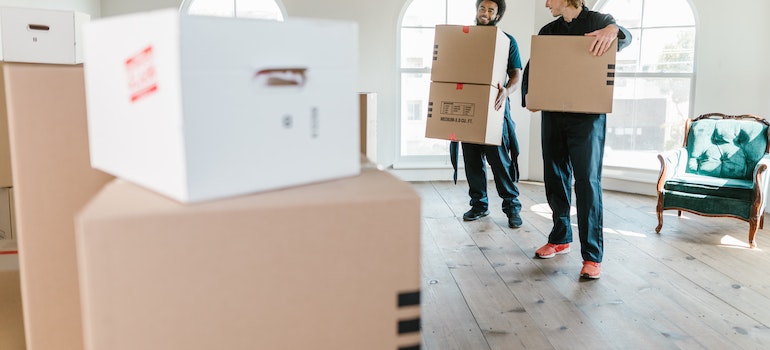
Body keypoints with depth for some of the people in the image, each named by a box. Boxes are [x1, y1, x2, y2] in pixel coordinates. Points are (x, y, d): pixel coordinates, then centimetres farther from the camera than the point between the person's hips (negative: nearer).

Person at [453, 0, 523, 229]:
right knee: (472, 159, 6)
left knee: (500, 159, -6)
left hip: (493, 108, -3)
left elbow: (516, 75, -3)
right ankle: (479, 204, 19)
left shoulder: (507, 41, 4)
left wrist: (506, 91, -24)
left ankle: (512, 206, 5)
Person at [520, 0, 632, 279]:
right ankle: (561, 239, 25)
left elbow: (625, 39, -12)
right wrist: (527, 96, -7)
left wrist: (614, 30, -35)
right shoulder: (549, 31, 15)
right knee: (555, 179, 9)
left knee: (587, 181, -8)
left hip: (588, 116, -5)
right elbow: (531, 69, 12)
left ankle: (592, 255, -4)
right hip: (553, 114, 5)